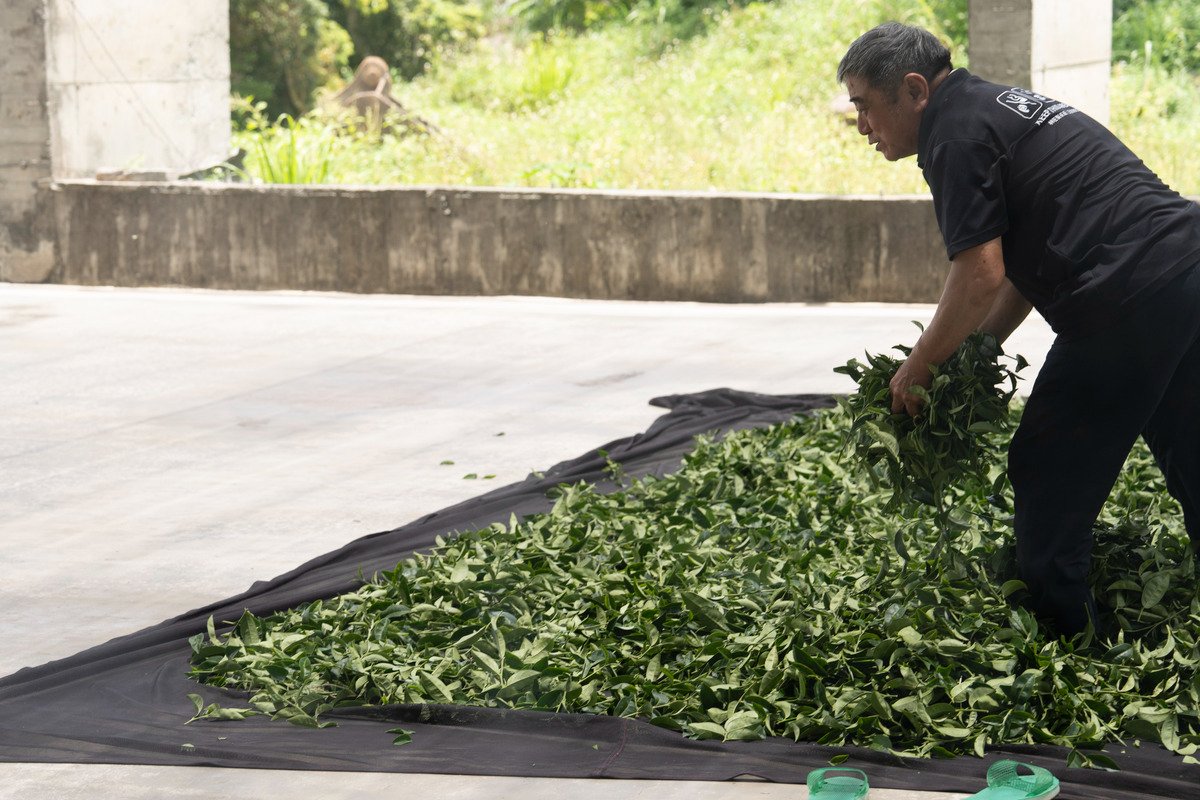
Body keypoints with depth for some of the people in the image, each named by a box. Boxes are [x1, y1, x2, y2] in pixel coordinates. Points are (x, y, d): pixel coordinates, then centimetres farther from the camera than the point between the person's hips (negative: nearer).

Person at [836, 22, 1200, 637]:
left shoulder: (955, 132, -6)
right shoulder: (998, 107, 24)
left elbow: (981, 274, -13)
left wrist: (919, 368, 0)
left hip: (1129, 302, -10)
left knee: (1049, 484, 2)